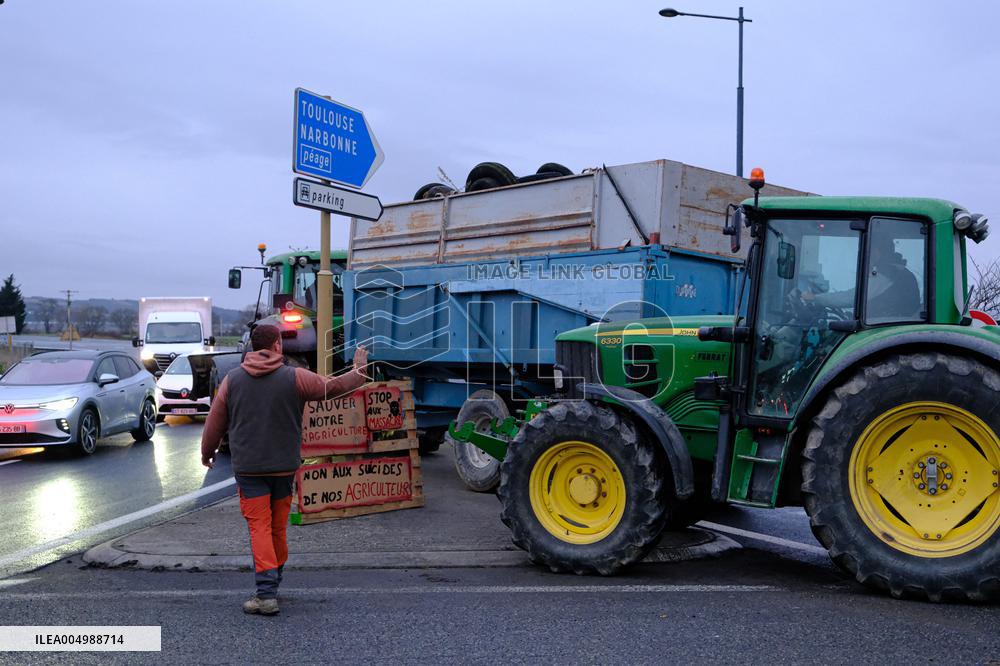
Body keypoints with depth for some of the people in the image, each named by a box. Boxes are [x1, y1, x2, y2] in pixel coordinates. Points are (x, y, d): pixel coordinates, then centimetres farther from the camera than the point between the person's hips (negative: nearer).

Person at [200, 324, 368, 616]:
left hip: (248, 468, 0)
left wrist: (207, 452, 23)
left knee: (260, 527, -1)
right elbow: (334, 386, 4)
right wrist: (359, 369, 22)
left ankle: (267, 593, -11)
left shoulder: (232, 380, -1)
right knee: (278, 527, 15)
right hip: (284, 467, 1)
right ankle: (272, 582, 29)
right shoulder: (294, 378, -6)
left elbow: (215, 422, 6)